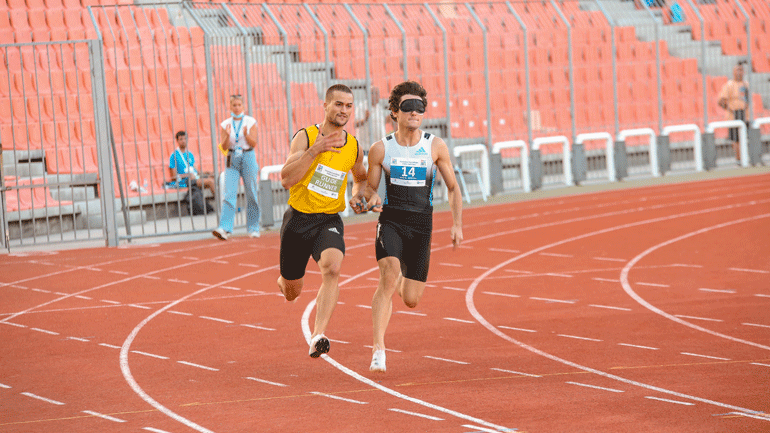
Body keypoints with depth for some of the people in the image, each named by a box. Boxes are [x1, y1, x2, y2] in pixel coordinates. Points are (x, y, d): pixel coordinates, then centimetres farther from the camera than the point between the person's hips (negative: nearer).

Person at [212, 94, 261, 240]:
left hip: (248, 158, -1)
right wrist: (227, 136, -18)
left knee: (251, 194, 3)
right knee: (229, 194, -12)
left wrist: (246, 134, -23)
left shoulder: (251, 122, 1)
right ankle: (225, 228, -22)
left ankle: (253, 228, 16)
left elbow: (254, 144, -4)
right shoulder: (225, 124, 6)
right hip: (232, 159, 1)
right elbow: (224, 147, 1)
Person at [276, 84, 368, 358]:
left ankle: (318, 336, -35)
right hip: (298, 219, -1)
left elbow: (361, 178, 26)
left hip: (329, 221, 1)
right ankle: (284, 281, 51)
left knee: (332, 268, -30)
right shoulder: (305, 137, -8)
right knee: (291, 293, 11)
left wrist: (358, 196, 4)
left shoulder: (354, 148, 4)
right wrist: (314, 151, -26)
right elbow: (286, 179, -20)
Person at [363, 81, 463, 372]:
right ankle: (378, 348, -25)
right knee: (388, 276, -27)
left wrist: (457, 224, -3)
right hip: (390, 221, -1)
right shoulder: (381, 149, -1)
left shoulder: (435, 147, 0)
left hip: (421, 226, 1)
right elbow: (370, 187, 9)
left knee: (411, 300, 2)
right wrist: (372, 199, -15)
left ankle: (403, 279, 42)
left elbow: (453, 188, 7)